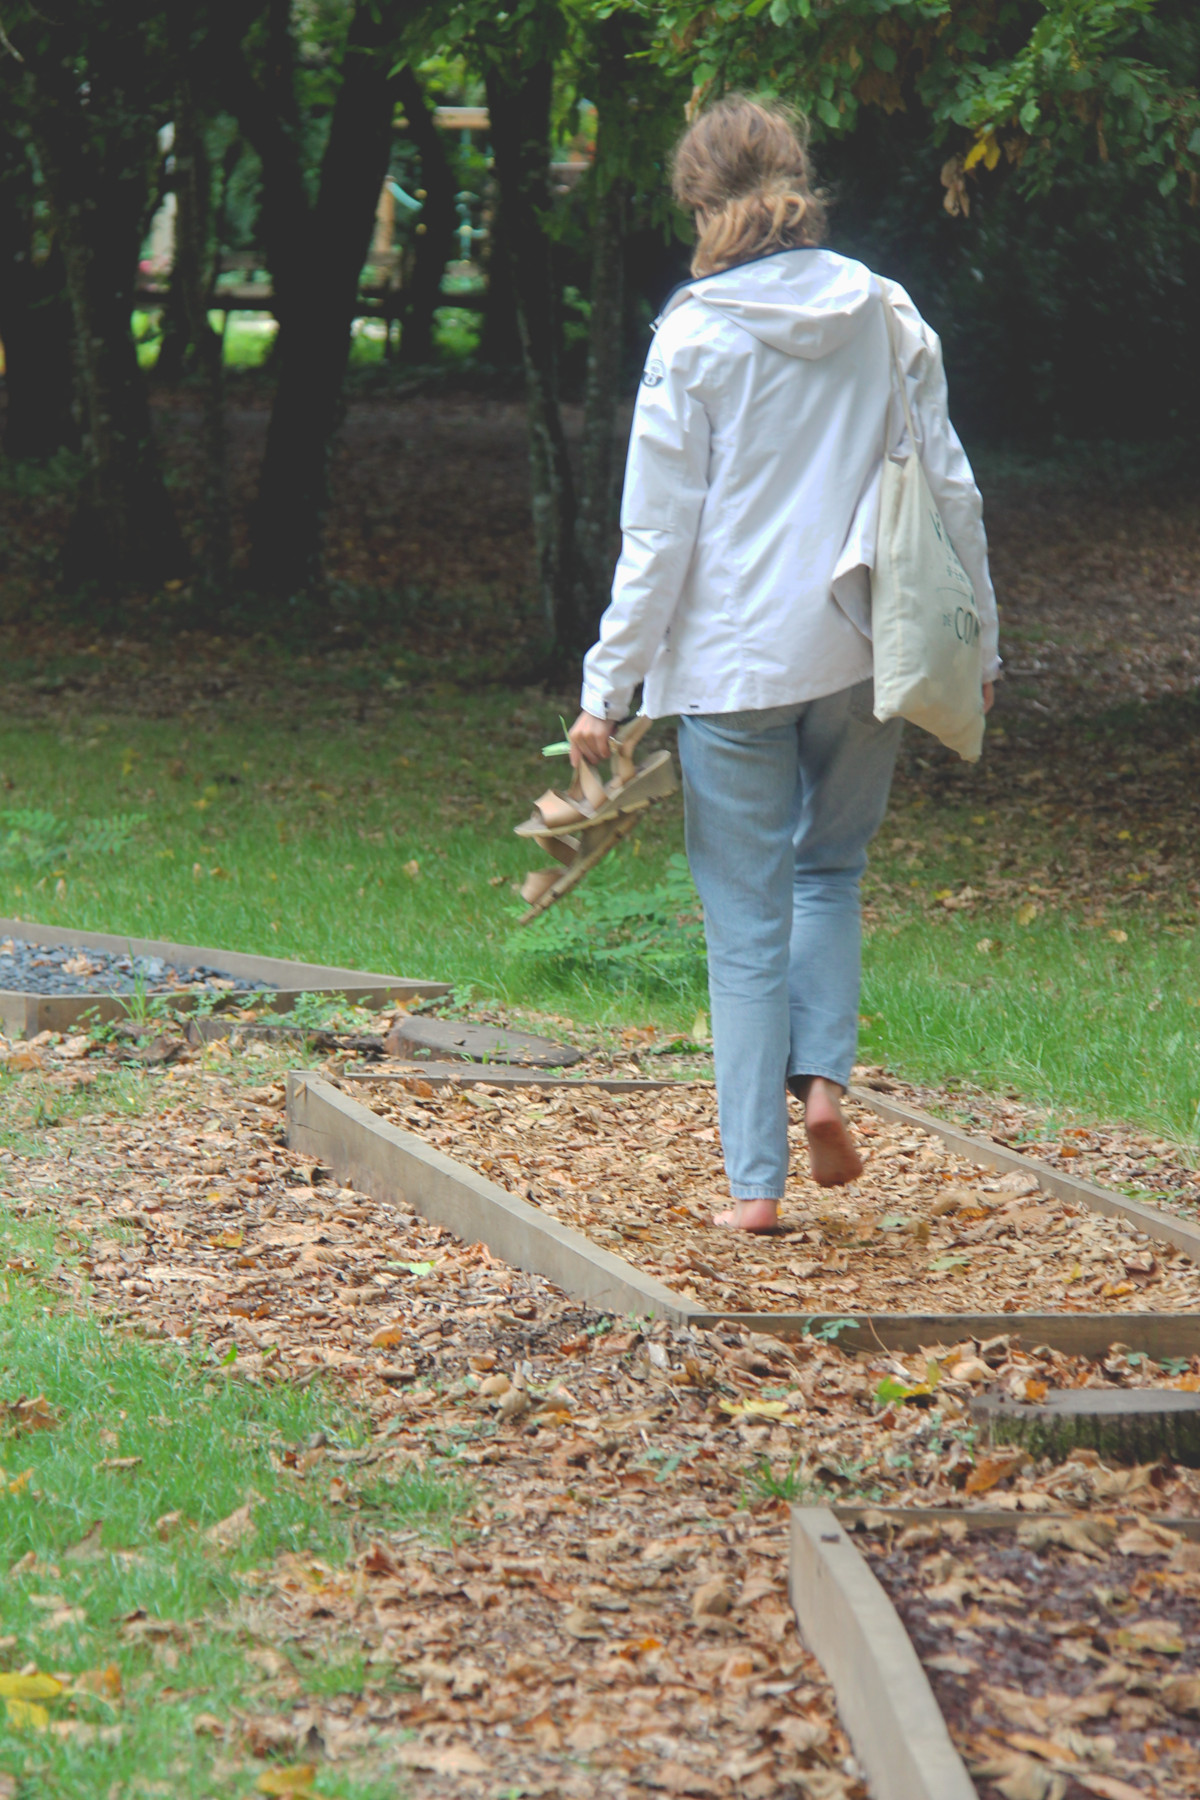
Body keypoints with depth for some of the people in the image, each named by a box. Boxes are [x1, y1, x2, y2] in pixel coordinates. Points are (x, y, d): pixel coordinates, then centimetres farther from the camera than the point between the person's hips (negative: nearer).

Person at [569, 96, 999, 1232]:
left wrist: (609, 689, -2)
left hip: (730, 662, -3)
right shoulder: (887, 316, 2)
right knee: (831, 869, 24)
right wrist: (976, 642, 16)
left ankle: (754, 1180, 5)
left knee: (747, 920, 4)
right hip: (863, 652, 3)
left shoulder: (695, 337, -7)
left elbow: (658, 533, -8)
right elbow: (948, 486, 6)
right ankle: (823, 1076, 4)